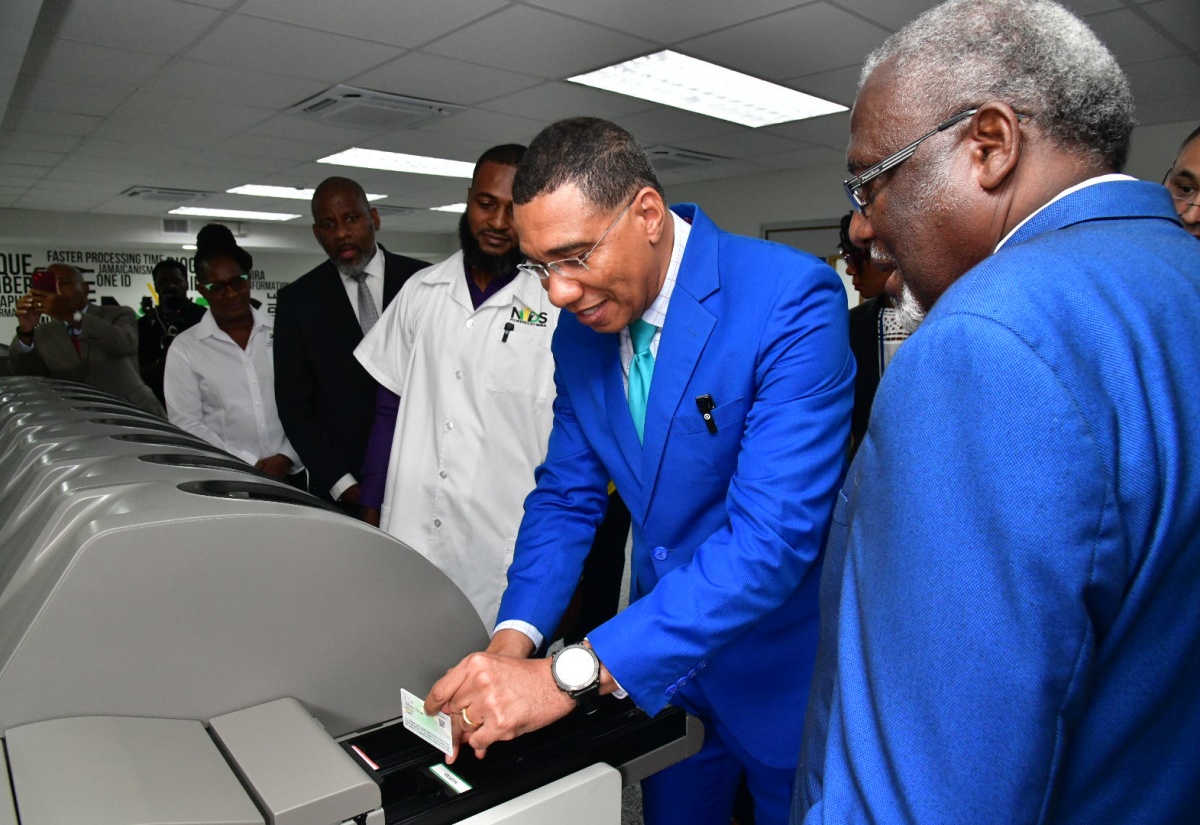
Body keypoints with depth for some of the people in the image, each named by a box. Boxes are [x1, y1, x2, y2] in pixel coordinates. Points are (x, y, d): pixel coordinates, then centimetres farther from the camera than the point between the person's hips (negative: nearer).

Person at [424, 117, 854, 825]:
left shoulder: (793, 299, -25)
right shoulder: (581, 329, -4)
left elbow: (772, 533, -32)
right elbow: (567, 496, 2)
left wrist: (571, 675, -36)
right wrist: (515, 637, -15)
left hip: (783, 672, -4)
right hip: (663, 662, 5)